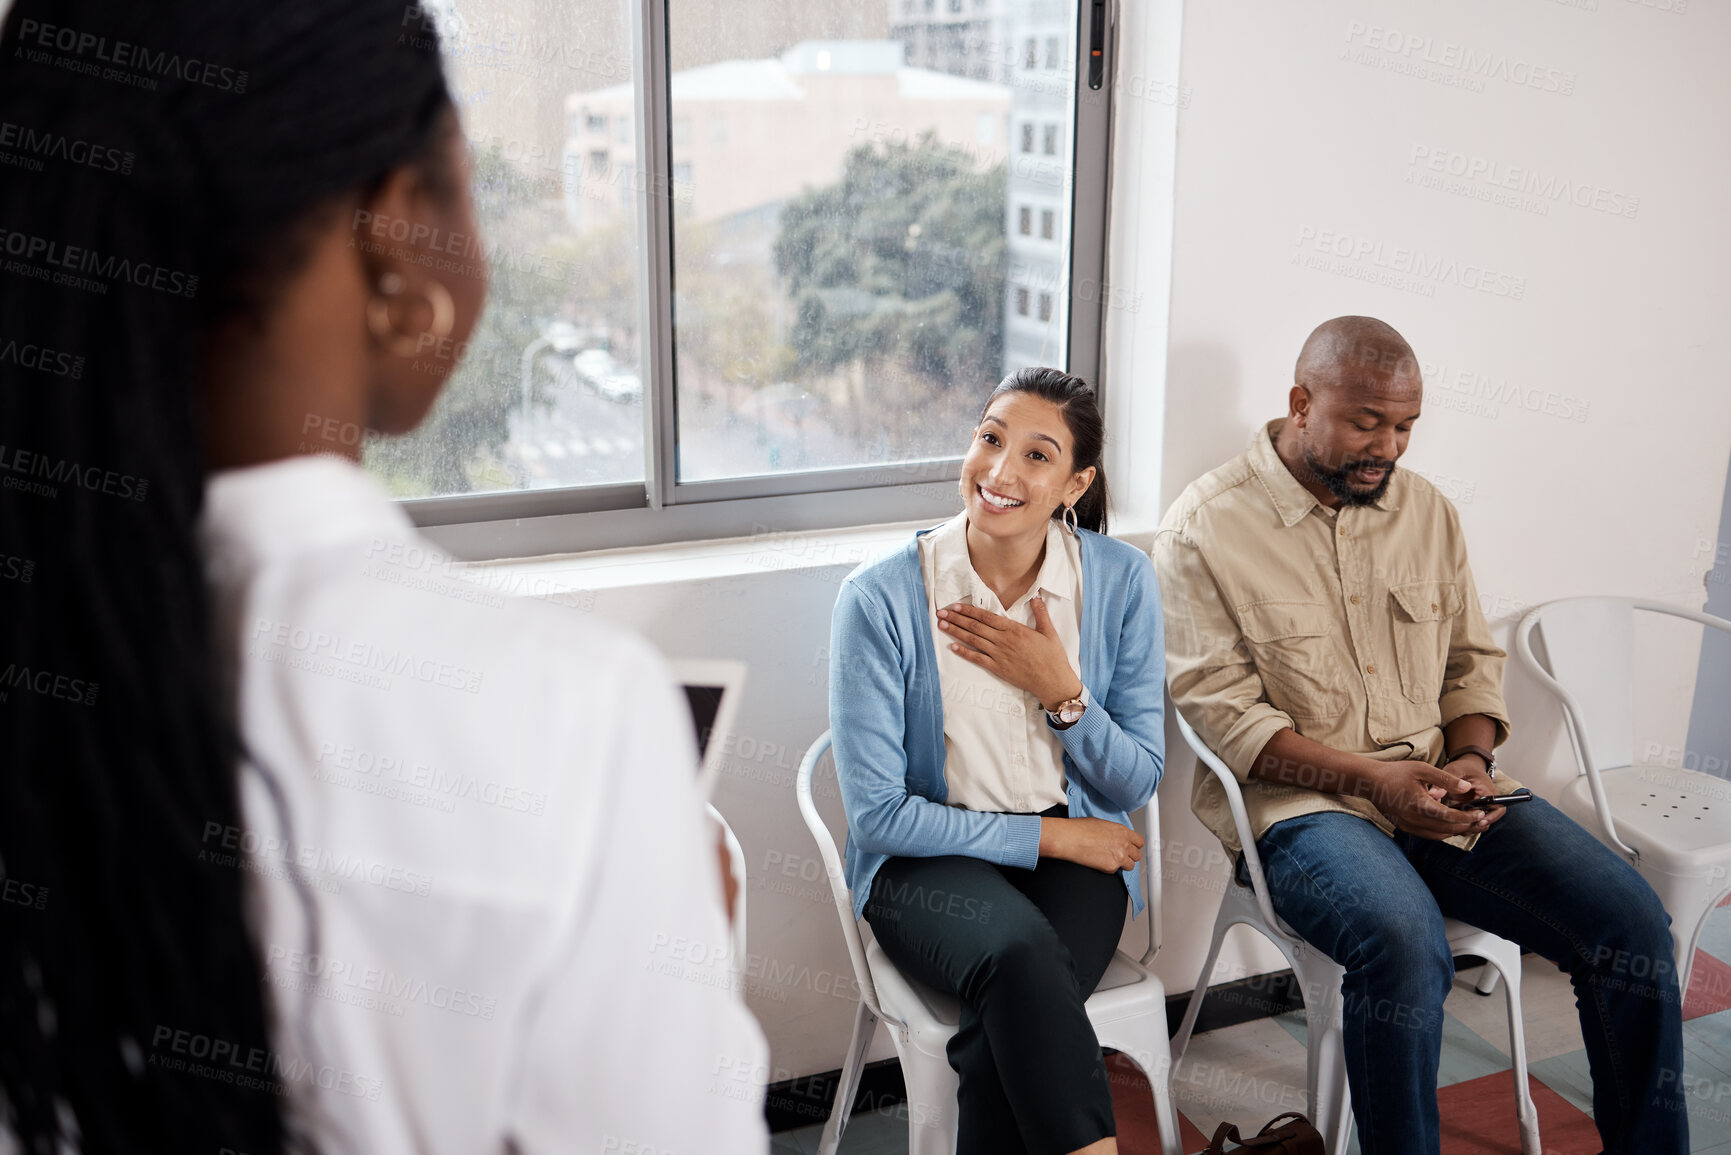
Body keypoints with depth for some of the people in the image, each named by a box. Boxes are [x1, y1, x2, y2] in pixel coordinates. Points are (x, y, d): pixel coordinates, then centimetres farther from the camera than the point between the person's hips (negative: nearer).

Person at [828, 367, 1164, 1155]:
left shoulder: (1121, 582, -3)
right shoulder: (881, 597, -12)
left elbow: (1136, 785, 3)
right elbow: (877, 815, -10)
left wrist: (1060, 690, -15)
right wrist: (1045, 835, -10)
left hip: (1077, 851, 2)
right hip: (927, 858, -2)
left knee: (1009, 1023, -28)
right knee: (1020, 950, -34)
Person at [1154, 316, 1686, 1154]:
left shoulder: (1425, 510, 12)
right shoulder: (1206, 530, -6)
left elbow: (1471, 658, 17)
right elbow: (1222, 712, -11)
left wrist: (1471, 757, -3)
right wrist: (1372, 779, -18)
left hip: (1442, 793, 6)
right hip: (1300, 803, -5)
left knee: (1633, 921, -12)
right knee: (1405, 943, -35)